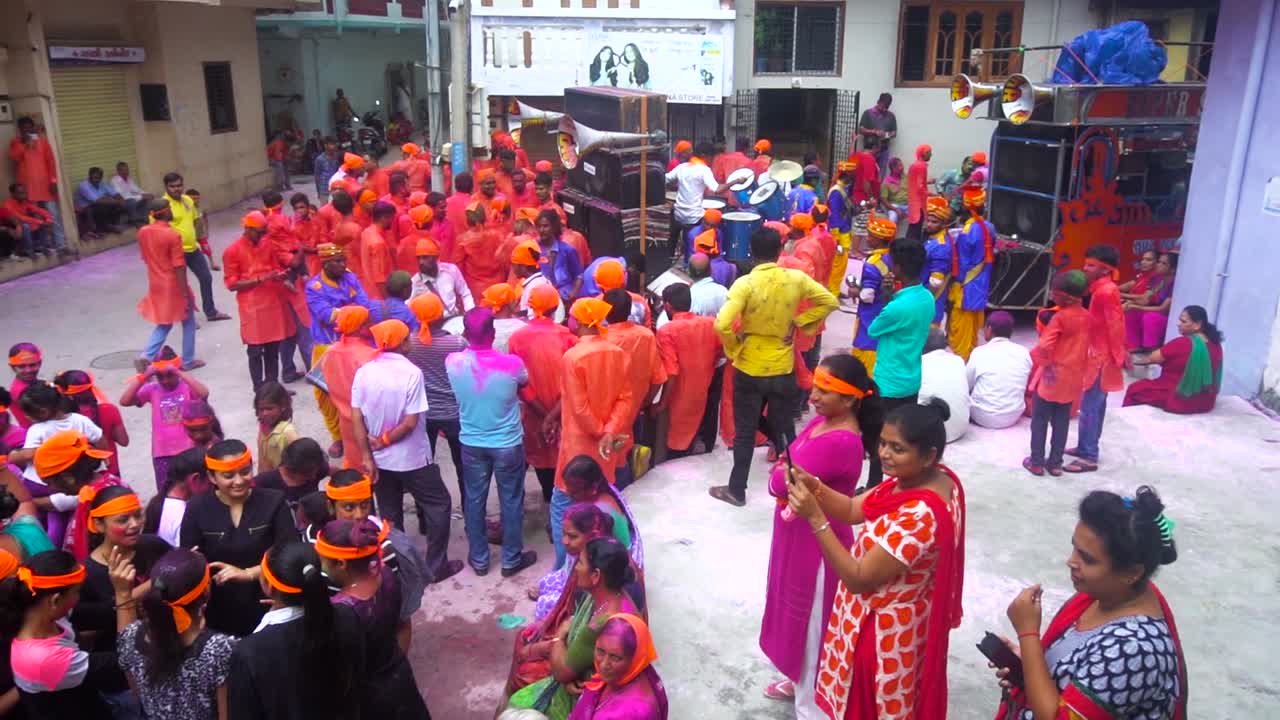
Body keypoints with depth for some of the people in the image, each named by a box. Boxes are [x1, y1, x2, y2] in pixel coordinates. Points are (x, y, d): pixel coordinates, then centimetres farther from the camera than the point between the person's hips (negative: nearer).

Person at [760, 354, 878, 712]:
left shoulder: (841, 442, -30)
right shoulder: (821, 421, 0)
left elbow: (780, 482, -28)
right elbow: (786, 476, 7)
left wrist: (781, 473, -8)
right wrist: (791, 475, -13)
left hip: (818, 544, -9)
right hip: (797, 537, 9)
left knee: (812, 622, 9)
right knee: (796, 613, 26)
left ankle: (811, 706, 29)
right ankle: (798, 679, 49)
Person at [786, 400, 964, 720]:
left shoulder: (919, 516, -36)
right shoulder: (936, 477, -6)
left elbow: (858, 579, -29)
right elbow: (853, 510, -3)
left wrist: (815, 517, -34)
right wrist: (815, 488, -22)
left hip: (885, 628, -8)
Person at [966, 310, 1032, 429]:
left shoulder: (980, 352, -12)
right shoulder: (1024, 352, -2)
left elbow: (966, 385, 0)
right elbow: (1025, 386, 11)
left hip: (984, 417, -3)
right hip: (1014, 416, 4)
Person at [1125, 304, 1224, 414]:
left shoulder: (1181, 344, -21)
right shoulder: (1215, 344, 1)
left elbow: (1152, 358, -7)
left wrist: (1134, 361, 12)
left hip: (1181, 401, -7)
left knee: (1134, 389, 12)